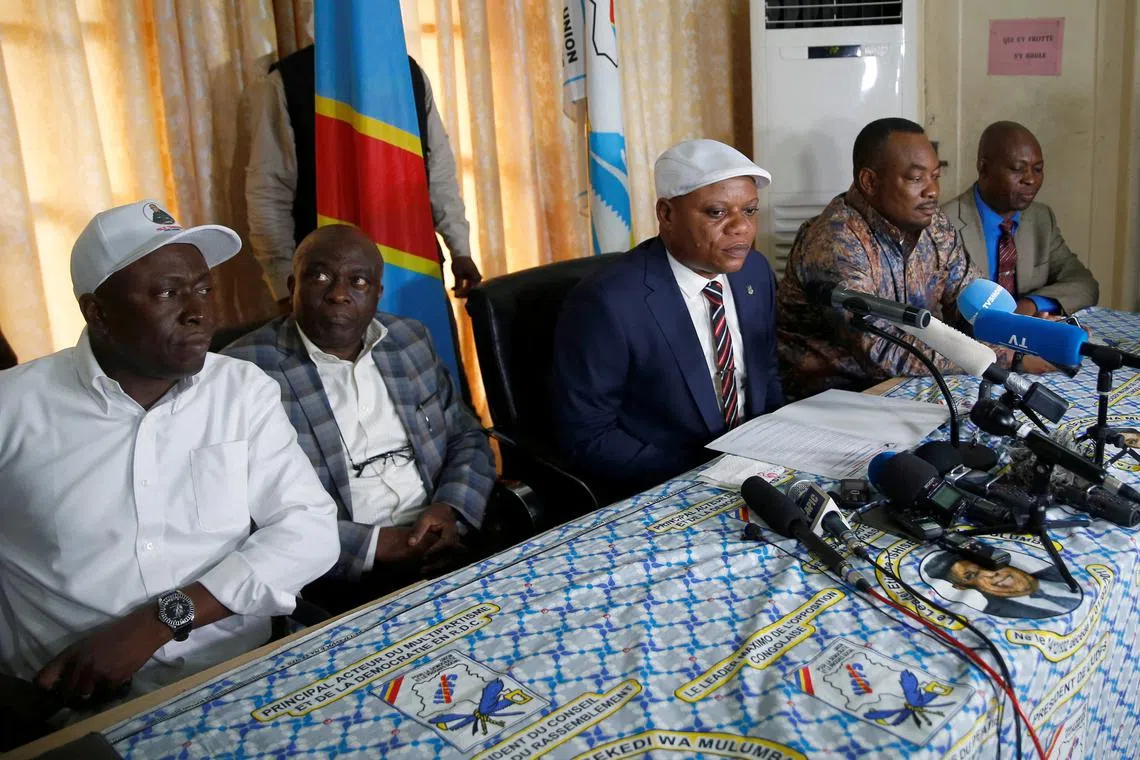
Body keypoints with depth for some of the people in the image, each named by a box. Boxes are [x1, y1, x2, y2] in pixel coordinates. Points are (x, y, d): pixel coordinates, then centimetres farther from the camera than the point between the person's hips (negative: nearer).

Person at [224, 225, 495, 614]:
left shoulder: (410, 340, 11)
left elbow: (467, 437, 15)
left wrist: (450, 509, -5)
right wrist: (378, 544, -17)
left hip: (444, 547, 6)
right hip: (343, 579, -6)